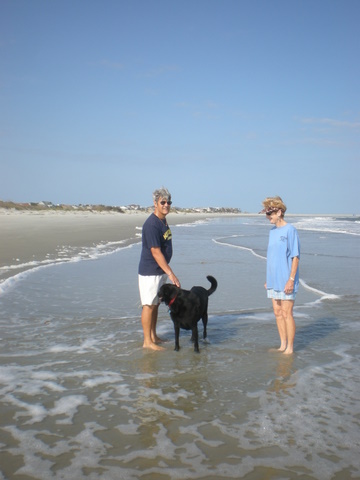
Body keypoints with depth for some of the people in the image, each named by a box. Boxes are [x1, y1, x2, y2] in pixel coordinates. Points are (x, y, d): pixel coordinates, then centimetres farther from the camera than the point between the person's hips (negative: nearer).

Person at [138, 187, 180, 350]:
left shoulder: (163, 220, 8)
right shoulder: (151, 224, -22)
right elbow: (155, 252, -25)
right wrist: (170, 273, -27)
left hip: (160, 270, 9)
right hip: (150, 271, -9)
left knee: (156, 304, 15)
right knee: (149, 305, -3)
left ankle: (153, 336, 26)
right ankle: (147, 341, 3)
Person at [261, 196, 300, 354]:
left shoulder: (290, 230, -11)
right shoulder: (272, 231, 12)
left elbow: (295, 257, -13)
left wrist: (291, 279, -17)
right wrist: (268, 279, 16)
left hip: (286, 281, -8)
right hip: (273, 280, 8)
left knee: (287, 313, -2)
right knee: (278, 313, 12)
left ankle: (290, 348, 9)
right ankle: (282, 345, 24)